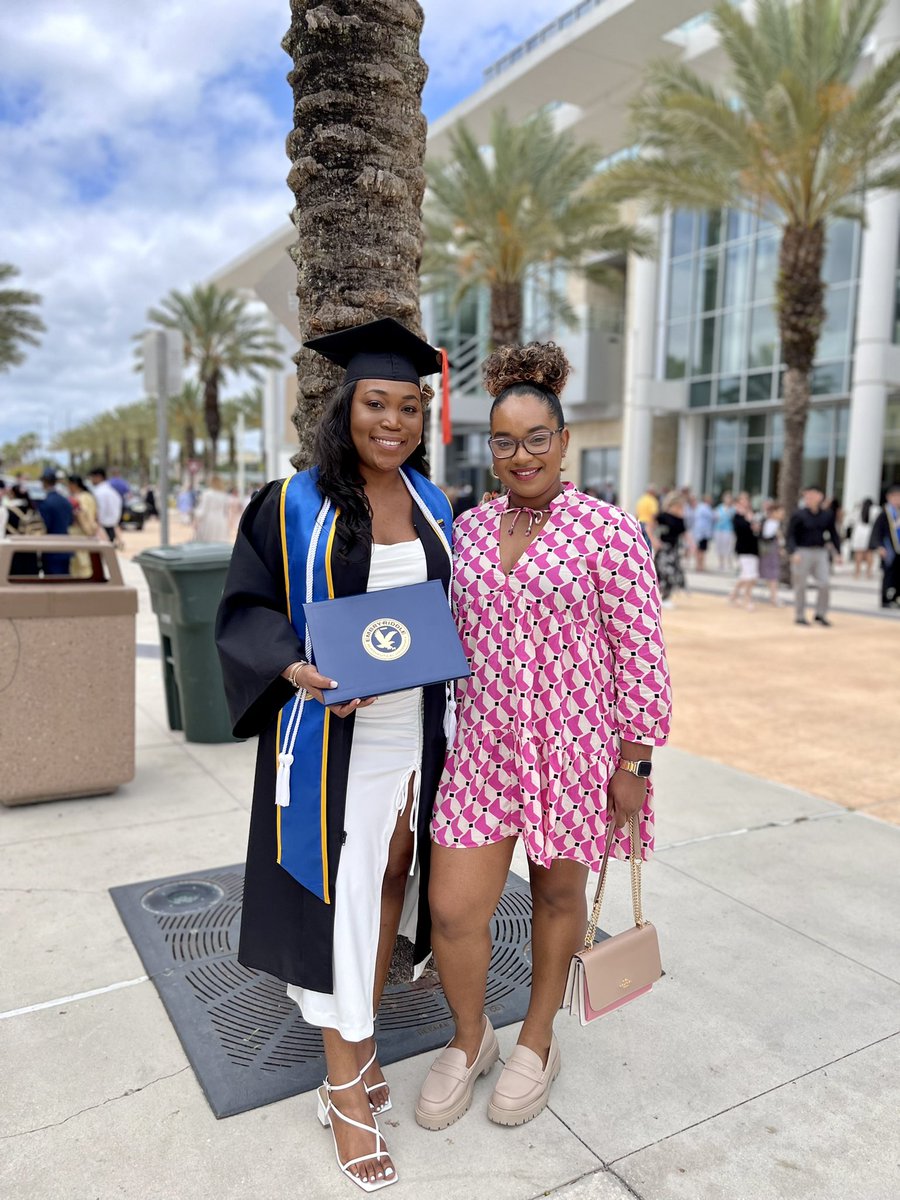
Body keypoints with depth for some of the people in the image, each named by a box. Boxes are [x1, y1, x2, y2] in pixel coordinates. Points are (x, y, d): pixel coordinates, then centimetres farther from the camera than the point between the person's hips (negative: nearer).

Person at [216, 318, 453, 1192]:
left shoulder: (434, 508, 6)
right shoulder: (294, 506, -7)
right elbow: (247, 609, -5)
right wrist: (296, 669, -21)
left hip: (413, 733, 5)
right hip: (329, 736, -4)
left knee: (390, 877, 16)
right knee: (338, 896, 3)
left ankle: (359, 1038, 38)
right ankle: (347, 1087, 21)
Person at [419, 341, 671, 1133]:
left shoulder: (607, 530, -10)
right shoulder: (469, 529, 4)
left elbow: (641, 653, -9)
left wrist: (633, 763, -8)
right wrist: (456, 731, 14)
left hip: (574, 747, -3)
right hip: (483, 747, 4)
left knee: (557, 893, 16)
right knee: (453, 910, 3)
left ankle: (538, 1039, 43)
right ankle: (470, 1040, 34)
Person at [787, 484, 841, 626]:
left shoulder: (827, 515, 4)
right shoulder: (799, 515, -6)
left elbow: (833, 534, 13)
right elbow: (791, 535, -7)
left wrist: (838, 552, 8)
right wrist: (793, 552, -20)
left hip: (821, 552, 3)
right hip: (802, 552, -3)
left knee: (825, 584, 0)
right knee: (800, 586, 4)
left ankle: (820, 614, 15)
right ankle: (799, 616, 15)